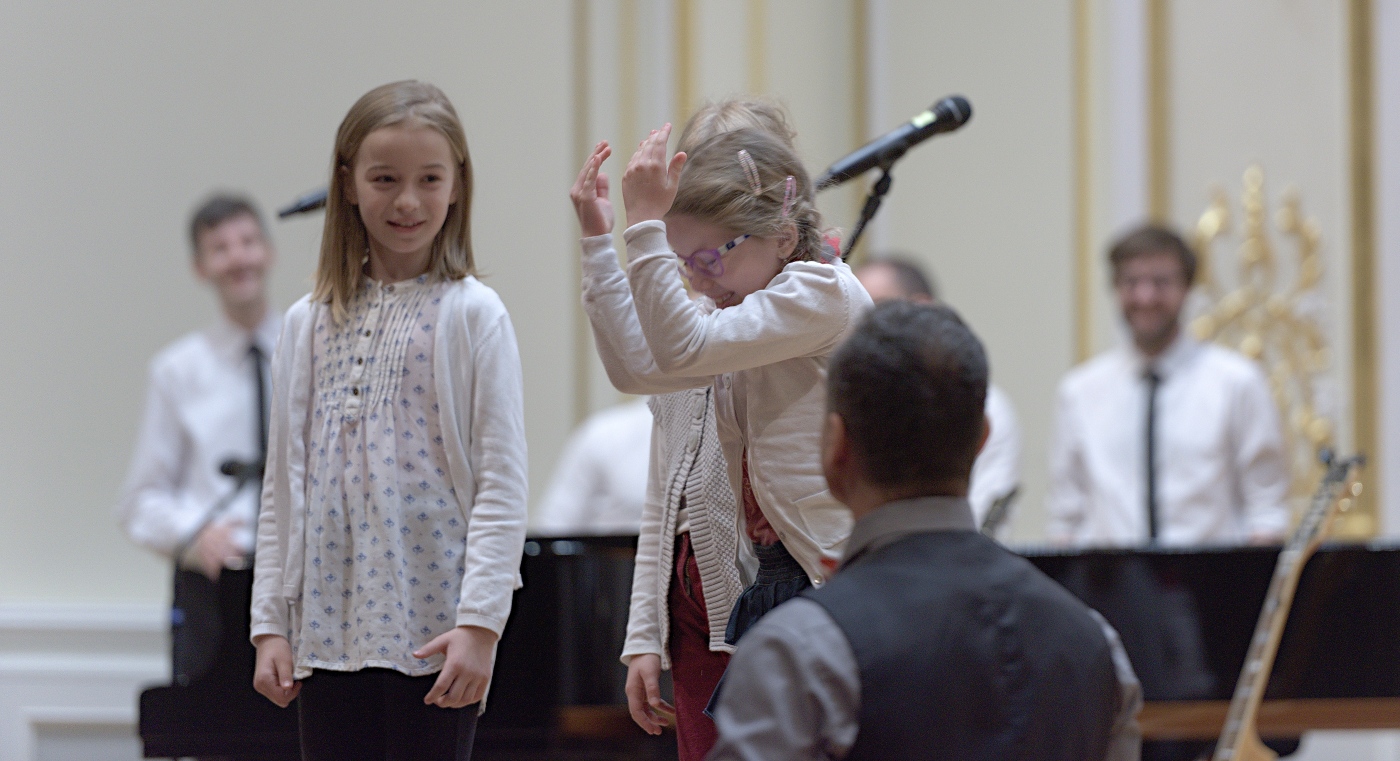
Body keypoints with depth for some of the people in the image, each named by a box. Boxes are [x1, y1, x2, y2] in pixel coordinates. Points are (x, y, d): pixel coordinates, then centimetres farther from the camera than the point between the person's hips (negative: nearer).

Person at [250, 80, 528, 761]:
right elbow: (283, 485, 12)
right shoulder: (309, 323, 10)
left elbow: (500, 486, -6)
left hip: (432, 629, -4)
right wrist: (270, 623, 7)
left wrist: (480, 623, -13)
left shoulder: (472, 316, -2)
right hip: (328, 625, 4)